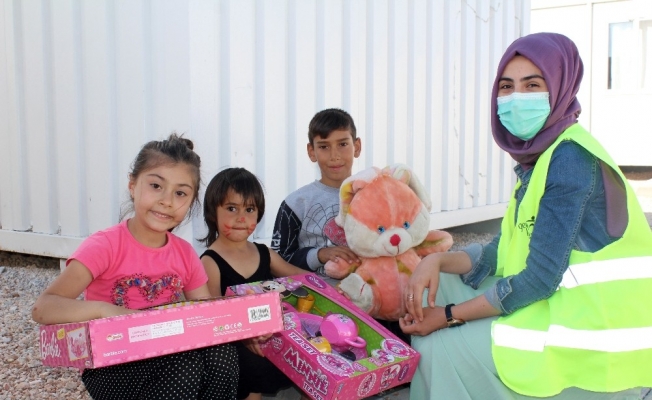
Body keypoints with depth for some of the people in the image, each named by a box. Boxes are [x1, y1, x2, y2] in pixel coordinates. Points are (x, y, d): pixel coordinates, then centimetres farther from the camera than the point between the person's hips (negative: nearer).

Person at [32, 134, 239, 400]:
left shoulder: (185, 253, 0)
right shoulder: (105, 246, -16)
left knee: (221, 352, -23)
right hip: (111, 367, -4)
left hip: (165, 356, 5)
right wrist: (103, 309, -42)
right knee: (186, 364, -30)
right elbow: (42, 308, -23)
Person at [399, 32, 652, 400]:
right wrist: (437, 260, -7)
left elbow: (540, 278, -21)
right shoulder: (540, 157, 8)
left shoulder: (570, 158, -19)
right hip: (565, 310, 9)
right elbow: (505, 250, 10)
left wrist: (450, 315, -14)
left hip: (598, 346, -9)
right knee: (438, 289, 11)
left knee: (439, 347, -10)